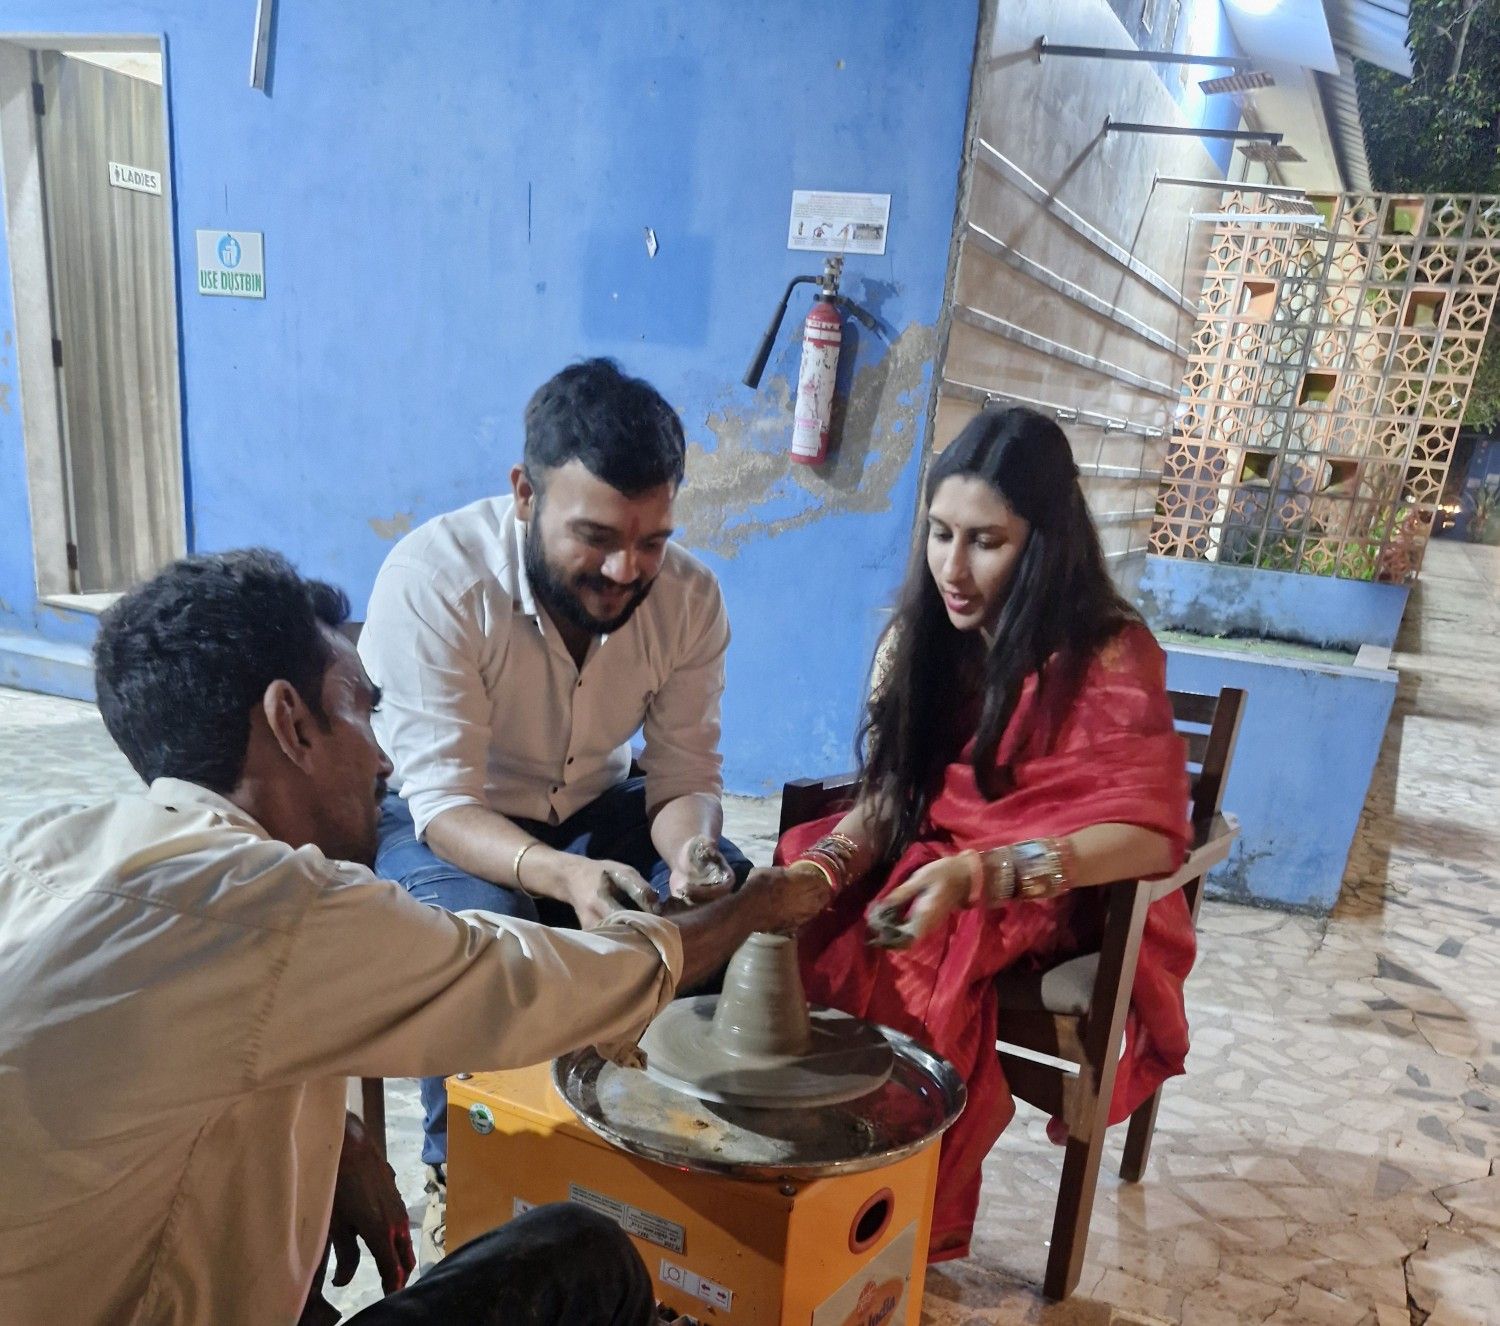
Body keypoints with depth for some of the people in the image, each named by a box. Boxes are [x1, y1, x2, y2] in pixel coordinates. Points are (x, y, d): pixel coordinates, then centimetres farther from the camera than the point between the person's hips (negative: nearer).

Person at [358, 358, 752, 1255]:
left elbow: (685, 777, -12)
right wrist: (563, 875, -49)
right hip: (438, 820, -3)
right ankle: (460, 1170, -4)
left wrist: (691, 851, -37)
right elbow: (445, 801, -30)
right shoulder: (433, 576, -29)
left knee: (732, 898, -20)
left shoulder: (690, 595, -17)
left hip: (594, 809, 4)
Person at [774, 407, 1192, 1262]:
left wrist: (978, 875, -34)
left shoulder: (1109, 655, -16)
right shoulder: (924, 636, 0)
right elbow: (886, 795, 0)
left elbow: (1149, 835, -22)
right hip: (923, 866, 5)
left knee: (893, 975, -30)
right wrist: (820, 868, -21)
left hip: (1059, 903, -5)